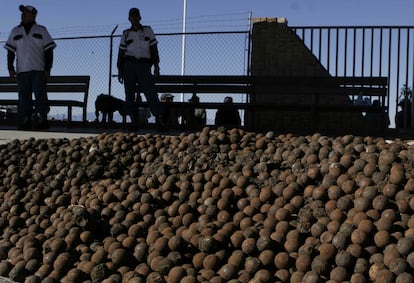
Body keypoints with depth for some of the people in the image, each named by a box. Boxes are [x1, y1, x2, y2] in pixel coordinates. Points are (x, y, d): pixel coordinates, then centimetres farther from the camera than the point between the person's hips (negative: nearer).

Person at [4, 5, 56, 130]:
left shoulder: (41, 31, 10)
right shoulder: (15, 32, 16)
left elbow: (49, 51, 5)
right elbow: (10, 51, 15)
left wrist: (47, 69, -4)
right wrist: (11, 69, 4)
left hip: (38, 70, -2)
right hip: (21, 71, 3)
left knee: (40, 96, -6)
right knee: (24, 97, 1)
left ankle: (41, 120, -3)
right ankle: (24, 122, 3)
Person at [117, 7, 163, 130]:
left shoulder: (148, 30, 10)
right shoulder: (126, 33, 11)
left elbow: (154, 49, 5)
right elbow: (121, 53, 11)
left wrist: (156, 66, -4)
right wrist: (120, 71, 4)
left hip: (144, 66, -2)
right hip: (129, 65, 2)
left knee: (151, 93, -13)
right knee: (129, 94, -2)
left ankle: (159, 121, -13)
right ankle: (134, 122, 4)